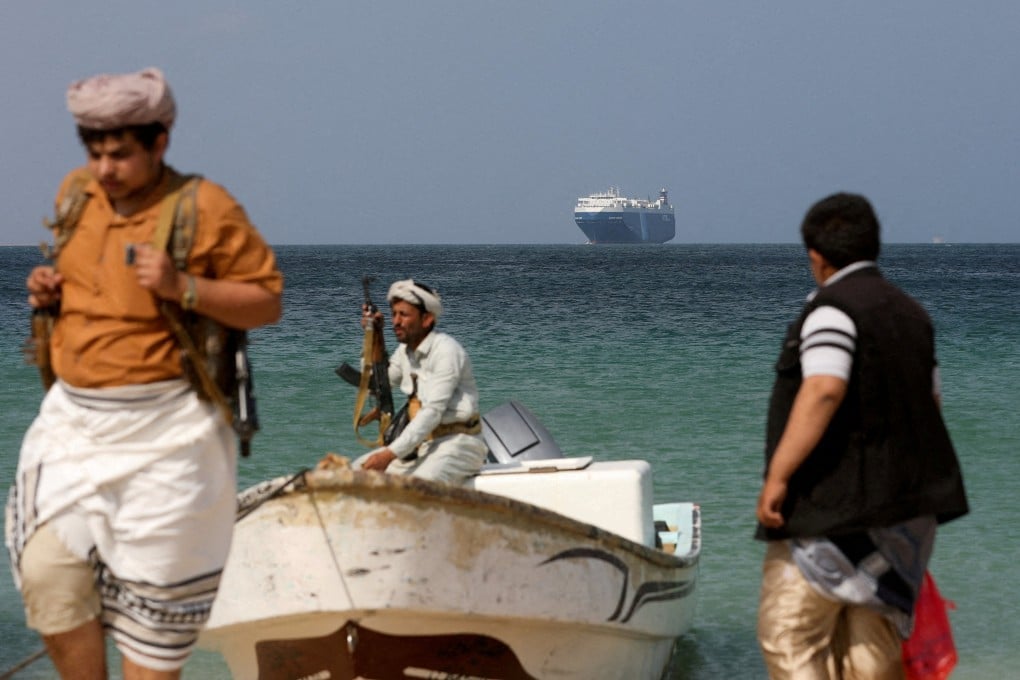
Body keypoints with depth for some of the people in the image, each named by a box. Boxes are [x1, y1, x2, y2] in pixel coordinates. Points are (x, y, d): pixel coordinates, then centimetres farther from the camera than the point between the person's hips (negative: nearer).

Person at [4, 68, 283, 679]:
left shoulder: (206, 209, -10)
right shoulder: (75, 194, 8)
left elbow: (268, 302, -8)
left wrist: (183, 289, -22)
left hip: (163, 432, -5)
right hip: (72, 417, 5)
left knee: (152, 595, 3)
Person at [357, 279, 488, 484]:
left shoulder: (446, 351, -16)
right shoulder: (406, 351, 10)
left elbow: (433, 411, -23)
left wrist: (391, 454, -29)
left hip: (457, 441, -9)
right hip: (422, 441, 9)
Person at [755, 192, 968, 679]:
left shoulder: (833, 308, -11)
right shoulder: (910, 312, 15)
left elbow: (823, 390, -25)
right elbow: (930, 402, 20)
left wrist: (777, 476, -25)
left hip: (834, 509, -9)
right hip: (903, 506, 9)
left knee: (788, 637, -5)